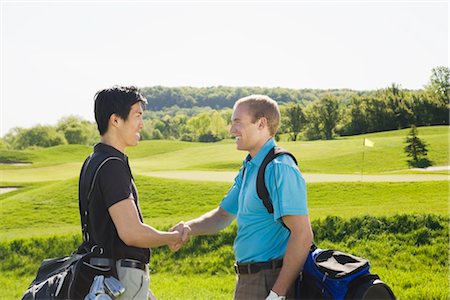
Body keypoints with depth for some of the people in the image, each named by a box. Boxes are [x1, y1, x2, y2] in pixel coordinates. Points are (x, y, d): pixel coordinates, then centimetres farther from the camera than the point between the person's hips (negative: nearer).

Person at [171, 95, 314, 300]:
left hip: (269, 282, -9)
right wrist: (189, 227, 3)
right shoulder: (249, 168, 14)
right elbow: (223, 215, 23)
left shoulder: (279, 169, -17)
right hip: (247, 280, 10)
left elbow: (302, 235, -23)